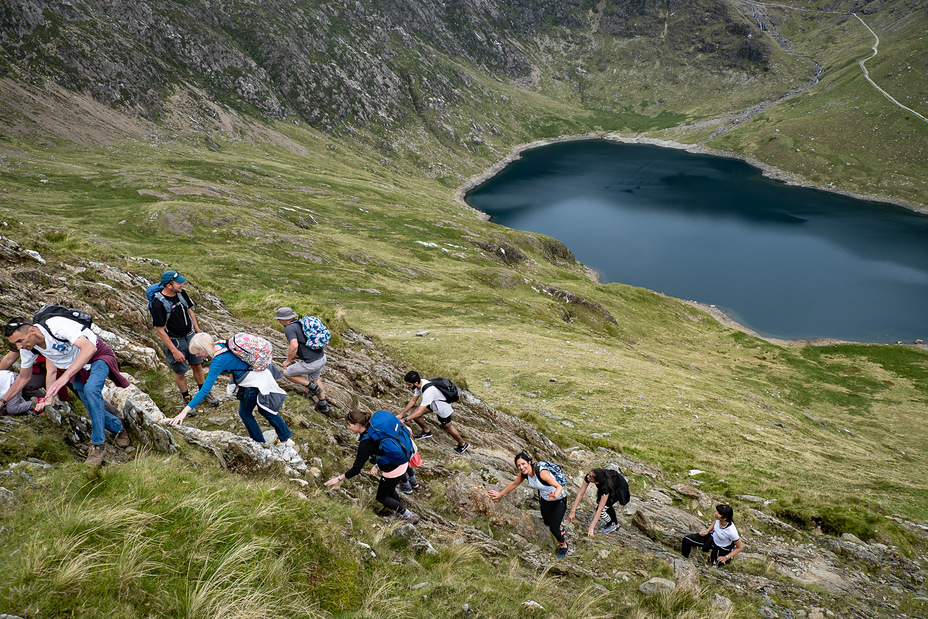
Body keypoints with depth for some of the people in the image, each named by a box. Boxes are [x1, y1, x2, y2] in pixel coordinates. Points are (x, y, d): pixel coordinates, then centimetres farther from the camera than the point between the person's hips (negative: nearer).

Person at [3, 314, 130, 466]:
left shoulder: (57, 325, -33)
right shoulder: (28, 349, -11)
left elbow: (89, 348, -43)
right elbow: (23, 378, 9)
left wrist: (64, 377, -49)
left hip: (98, 356, -7)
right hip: (77, 369, 8)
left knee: (90, 389, -33)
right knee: (94, 409, 4)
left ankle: (98, 445, -24)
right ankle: (119, 429, 34)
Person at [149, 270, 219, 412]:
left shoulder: (181, 293, -7)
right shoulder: (158, 303, -25)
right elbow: (160, 331, -20)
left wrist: (198, 331, 12)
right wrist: (174, 351, -19)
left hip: (190, 336, 5)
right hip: (174, 341, -5)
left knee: (197, 366, 16)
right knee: (180, 372, 10)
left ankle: (205, 393, 35)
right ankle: (187, 400, 29)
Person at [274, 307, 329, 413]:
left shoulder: (289, 328, -14)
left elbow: (294, 346, -29)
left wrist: (288, 360, -12)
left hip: (311, 363, -8)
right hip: (321, 358, 8)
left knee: (287, 373, 15)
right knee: (314, 379, 34)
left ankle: (313, 388, 12)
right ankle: (323, 405, 40)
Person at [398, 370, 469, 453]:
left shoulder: (428, 391, -42)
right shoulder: (419, 384, -15)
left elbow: (420, 412, -37)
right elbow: (413, 400, 0)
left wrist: (404, 419, -32)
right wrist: (401, 414, 0)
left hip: (443, 407, -8)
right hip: (432, 403, 8)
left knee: (446, 427, 13)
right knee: (414, 414, 1)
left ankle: (463, 444, 37)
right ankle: (426, 432, 28)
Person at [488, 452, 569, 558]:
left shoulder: (541, 472, -37)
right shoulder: (524, 473, -16)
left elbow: (559, 487, -41)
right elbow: (514, 484, 4)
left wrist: (555, 495, -62)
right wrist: (500, 494, 13)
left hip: (559, 500, -7)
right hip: (545, 499, 7)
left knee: (553, 528, -7)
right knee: (547, 522, 24)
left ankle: (564, 546, 26)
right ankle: (560, 529, 60)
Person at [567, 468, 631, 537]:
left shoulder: (606, 487, -41)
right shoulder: (588, 477, -29)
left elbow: (600, 510, -38)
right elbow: (580, 494, -22)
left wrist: (591, 528, -37)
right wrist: (573, 512, -23)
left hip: (620, 488, -6)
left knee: (603, 508, -14)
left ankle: (612, 525, 13)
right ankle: (615, 523, 40)